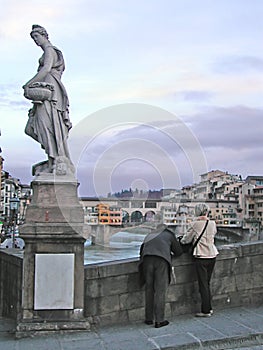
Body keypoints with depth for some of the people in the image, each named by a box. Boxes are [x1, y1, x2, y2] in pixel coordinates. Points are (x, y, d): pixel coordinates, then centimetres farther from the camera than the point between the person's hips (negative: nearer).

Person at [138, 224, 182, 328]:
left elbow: (142, 249, 28)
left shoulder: (149, 235, 33)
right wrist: (170, 252, 44)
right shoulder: (169, 235, 24)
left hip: (147, 259, 3)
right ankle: (159, 320, -2)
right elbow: (178, 252, 26)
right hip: (162, 260, -3)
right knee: (160, 290, -1)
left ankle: (149, 318, 17)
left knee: (149, 289, 11)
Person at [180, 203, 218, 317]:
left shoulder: (195, 224, -9)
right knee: (207, 283, 16)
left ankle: (206, 311, 4)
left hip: (201, 256, -5)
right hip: (212, 254, 5)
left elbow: (186, 239, -1)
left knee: (203, 284, 1)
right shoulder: (212, 223, 4)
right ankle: (209, 308, 21)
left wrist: (181, 240, 20)